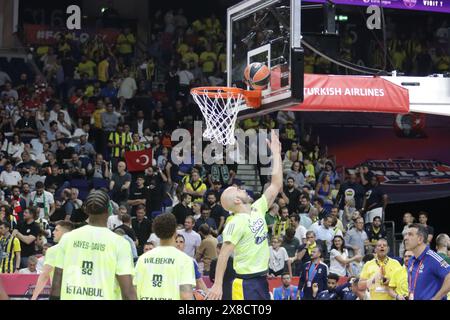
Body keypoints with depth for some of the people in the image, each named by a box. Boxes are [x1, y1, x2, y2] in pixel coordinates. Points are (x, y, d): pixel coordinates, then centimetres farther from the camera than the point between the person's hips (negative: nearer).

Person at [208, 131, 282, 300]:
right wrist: (217, 285, -25)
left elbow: (276, 185, 12)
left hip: (262, 281, 9)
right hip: (246, 284, -9)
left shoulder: (257, 210, 9)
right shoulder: (236, 223, -14)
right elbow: (224, 253, -19)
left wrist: (276, 153, 11)